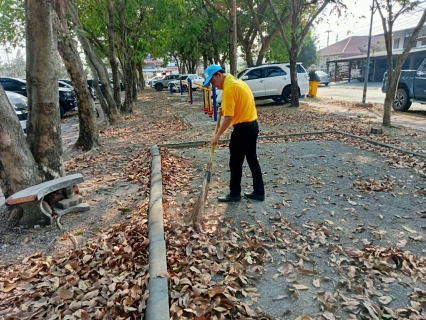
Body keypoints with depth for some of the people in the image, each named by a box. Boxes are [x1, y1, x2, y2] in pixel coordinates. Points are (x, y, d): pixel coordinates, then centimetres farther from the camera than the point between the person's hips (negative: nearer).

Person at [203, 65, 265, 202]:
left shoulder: (228, 88, -18)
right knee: (252, 160, 15)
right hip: (253, 124, 10)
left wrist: (217, 135, -13)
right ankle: (259, 192, 22)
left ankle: (235, 194, 16)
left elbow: (228, 117, -22)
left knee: (235, 163, 3)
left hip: (243, 128, -10)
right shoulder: (237, 81, 13)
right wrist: (224, 109, 6)